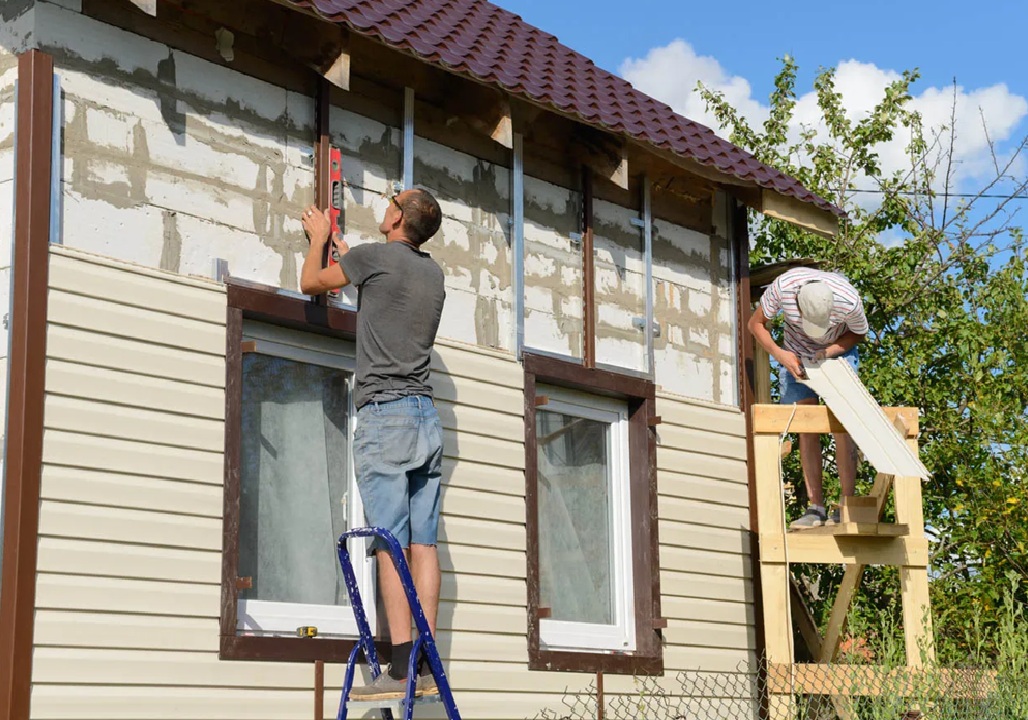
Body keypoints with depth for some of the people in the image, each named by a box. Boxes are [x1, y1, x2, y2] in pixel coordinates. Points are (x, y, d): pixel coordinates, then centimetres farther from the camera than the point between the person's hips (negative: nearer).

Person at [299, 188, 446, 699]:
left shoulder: (374, 256, -4)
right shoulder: (434, 273, 15)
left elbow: (311, 282, 12)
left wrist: (319, 239, 31)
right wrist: (347, 253, 46)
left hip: (384, 414, -6)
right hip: (427, 419, 6)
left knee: (390, 544, -10)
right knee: (423, 543, 2)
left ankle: (401, 669, -15)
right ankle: (429, 665, -1)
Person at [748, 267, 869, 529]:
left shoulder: (848, 300, -34)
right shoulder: (782, 287, -33)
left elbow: (859, 333, -11)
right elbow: (756, 323, -15)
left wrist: (830, 351, -28)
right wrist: (780, 354, -30)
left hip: (838, 352, -1)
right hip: (795, 356, 1)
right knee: (805, 427, -6)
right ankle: (816, 508, -6)